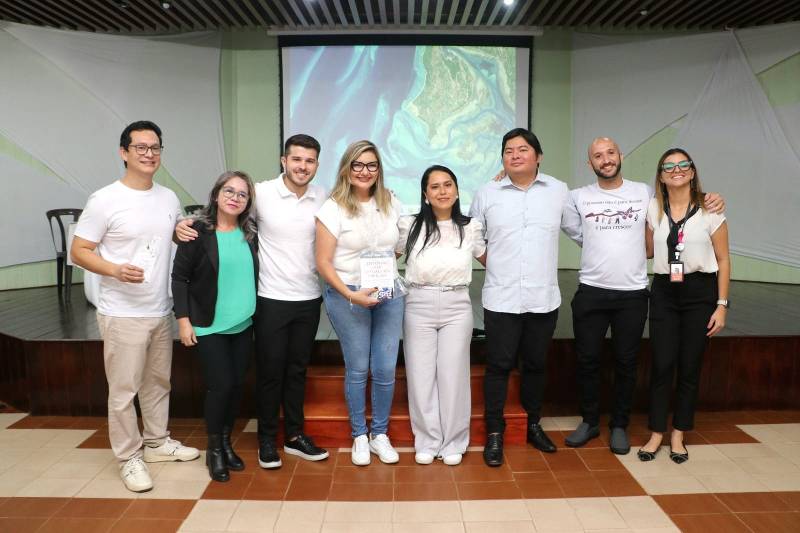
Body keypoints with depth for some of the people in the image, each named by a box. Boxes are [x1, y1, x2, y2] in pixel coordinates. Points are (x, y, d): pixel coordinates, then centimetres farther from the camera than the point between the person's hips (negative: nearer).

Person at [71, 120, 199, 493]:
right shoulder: (104, 200, -12)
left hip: (161, 311, 6)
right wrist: (115, 269, -27)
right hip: (122, 315, -6)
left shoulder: (169, 198, 6)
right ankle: (129, 458, 19)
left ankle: (157, 442, 36)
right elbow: (79, 251, -10)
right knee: (124, 390, 3)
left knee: (158, 382, 19)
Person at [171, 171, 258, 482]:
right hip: (209, 326, -4)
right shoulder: (198, 232, -9)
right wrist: (183, 319, -11)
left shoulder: (250, 234, 3)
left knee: (237, 384, 10)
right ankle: (214, 450, 18)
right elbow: (179, 277, -7)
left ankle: (226, 442, 29)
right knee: (220, 384, -4)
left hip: (243, 325, 4)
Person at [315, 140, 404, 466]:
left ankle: (380, 434, 25)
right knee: (357, 369, 6)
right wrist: (351, 295, -17)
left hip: (389, 295, 4)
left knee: (386, 369, 5)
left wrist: (387, 268, 8)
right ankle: (359, 436, 25)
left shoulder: (391, 204, 7)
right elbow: (323, 262, -9)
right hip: (348, 297, -3)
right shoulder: (333, 208, -6)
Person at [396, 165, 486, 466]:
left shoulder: (470, 228, 4)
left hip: (456, 308, 0)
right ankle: (427, 442, 22)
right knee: (421, 375, 6)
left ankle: (453, 442, 23)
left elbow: (492, 261, 17)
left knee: (453, 375, 6)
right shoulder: (410, 225, 1)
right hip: (419, 306, 0)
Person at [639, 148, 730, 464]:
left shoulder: (710, 210, -2)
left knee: (689, 367, 5)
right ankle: (656, 434, 13)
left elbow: (723, 260, 0)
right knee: (661, 365, 0)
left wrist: (722, 305, -5)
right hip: (663, 292, 2)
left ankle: (678, 436, 19)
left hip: (700, 292, -1)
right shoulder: (653, 208, 6)